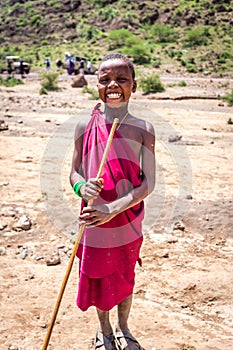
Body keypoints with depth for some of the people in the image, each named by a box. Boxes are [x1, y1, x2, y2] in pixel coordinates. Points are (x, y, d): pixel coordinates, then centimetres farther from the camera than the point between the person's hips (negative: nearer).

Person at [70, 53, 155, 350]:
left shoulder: (142, 130, -11)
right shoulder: (85, 126, -9)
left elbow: (148, 183, -13)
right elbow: (74, 172, 1)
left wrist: (113, 209, -25)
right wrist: (82, 187, -22)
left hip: (128, 221, 0)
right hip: (94, 220, 0)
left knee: (125, 276, 18)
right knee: (97, 275, 16)